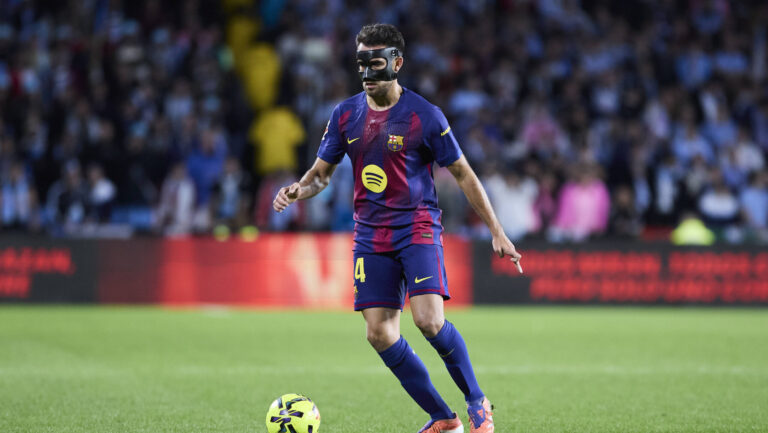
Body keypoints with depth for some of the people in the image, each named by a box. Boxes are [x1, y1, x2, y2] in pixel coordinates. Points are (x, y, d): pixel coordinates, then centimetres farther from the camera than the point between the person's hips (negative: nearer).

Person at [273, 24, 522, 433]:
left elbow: (463, 173, -1)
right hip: (371, 236, 5)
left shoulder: (424, 115, -8)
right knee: (380, 334, -4)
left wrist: (496, 231, -3)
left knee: (429, 319, -23)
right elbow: (321, 172, 11)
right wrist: (299, 189, -13)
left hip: (418, 228, -5)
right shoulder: (345, 115, 4)